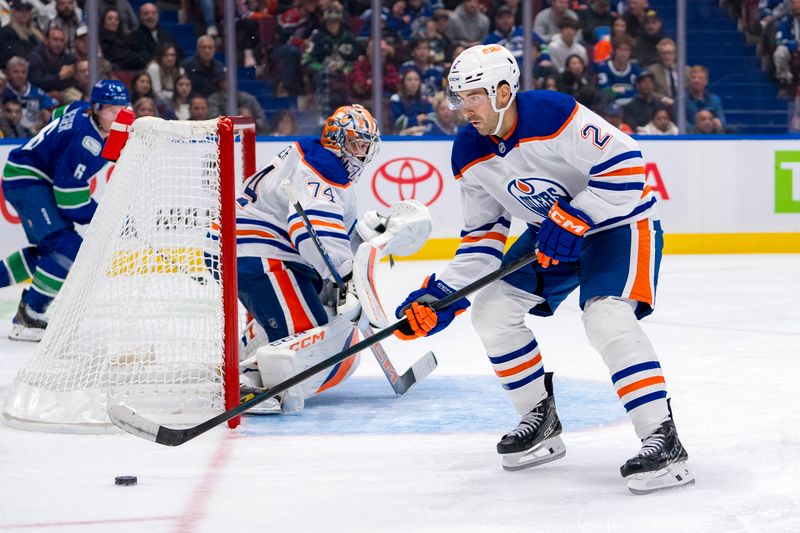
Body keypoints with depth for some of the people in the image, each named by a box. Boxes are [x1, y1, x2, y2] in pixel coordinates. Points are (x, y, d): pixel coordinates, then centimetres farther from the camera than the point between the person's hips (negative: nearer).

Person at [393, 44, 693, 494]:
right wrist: (444, 294, -8)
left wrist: (572, 219, -31)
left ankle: (664, 442, -29)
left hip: (619, 221, -8)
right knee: (492, 308, -1)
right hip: (552, 233, 8)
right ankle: (542, 423, 14)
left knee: (607, 317, -29)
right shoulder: (470, 155, -5)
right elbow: (483, 234, 2)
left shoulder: (555, 114, -29)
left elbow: (625, 164, -29)